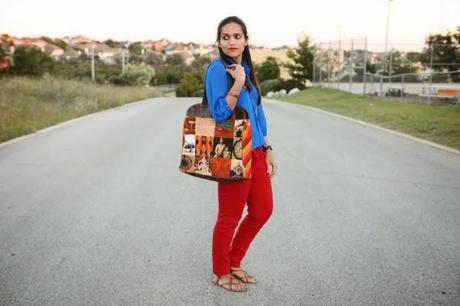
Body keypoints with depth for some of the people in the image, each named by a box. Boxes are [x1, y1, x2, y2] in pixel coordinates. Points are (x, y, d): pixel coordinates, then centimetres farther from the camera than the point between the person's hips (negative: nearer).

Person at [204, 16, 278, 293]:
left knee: (263, 210, 13)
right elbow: (220, 114, -18)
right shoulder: (217, 68, -11)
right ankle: (221, 272, 26)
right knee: (230, 217, 4)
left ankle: (234, 263, 31)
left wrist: (267, 149, 14)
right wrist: (237, 83, -25)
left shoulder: (247, 69, 12)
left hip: (255, 152, 8)